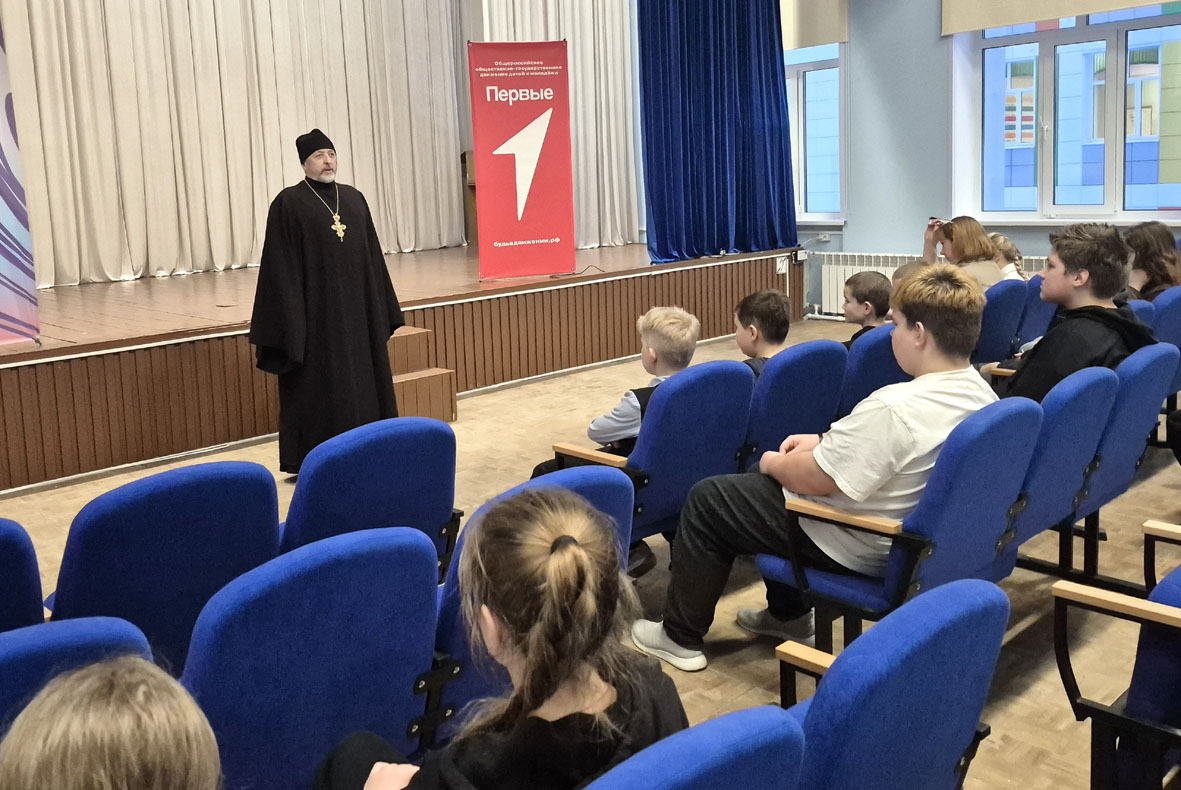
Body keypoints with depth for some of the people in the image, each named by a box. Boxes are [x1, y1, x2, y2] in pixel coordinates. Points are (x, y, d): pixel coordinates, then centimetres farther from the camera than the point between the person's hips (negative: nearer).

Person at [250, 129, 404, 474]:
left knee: (361, 383, 10)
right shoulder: (289, 203, -5)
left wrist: (381, 309, 10)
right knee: (319, 387, 0)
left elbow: (372, 257, 13)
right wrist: (290, 321, -15)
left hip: (357, 310, 5)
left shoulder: (354, 199, 10)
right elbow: (282, 268, -9)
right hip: (316, 313, -5)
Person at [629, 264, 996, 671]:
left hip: (857, 549, -9)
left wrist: (774, 462, -5)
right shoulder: (980, 393, -5)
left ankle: (681, 637, 20)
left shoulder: (893, 408, -34)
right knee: (779, 474, 30)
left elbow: (815, 479, -25)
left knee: (706, 500, 5)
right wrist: (825, 441, 7)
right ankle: (789, 615, 39)